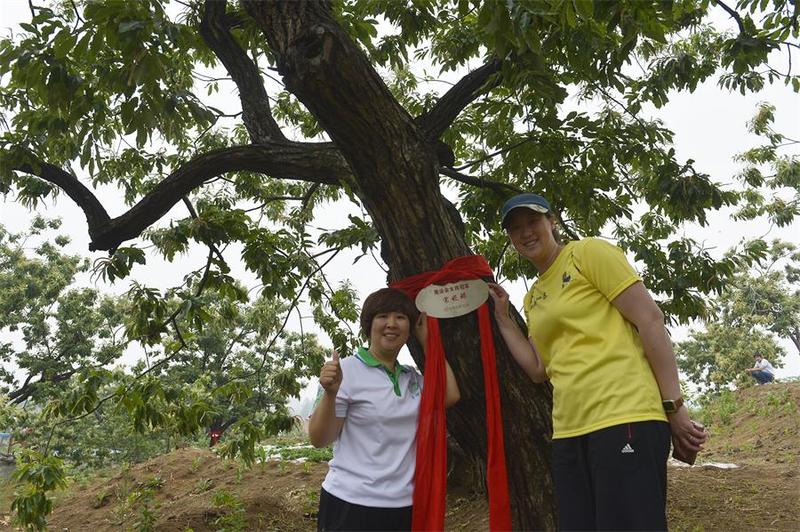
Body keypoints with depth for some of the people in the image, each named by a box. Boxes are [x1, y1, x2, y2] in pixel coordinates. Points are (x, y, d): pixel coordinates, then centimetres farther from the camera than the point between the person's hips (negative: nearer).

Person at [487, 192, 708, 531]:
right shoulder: (533, 298, 19)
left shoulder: (589, 252, 0)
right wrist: (501, 316, 15)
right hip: (569, 431, 7)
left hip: (624, 417, -7)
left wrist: (674, 407, -12)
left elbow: (650, 318, -7)